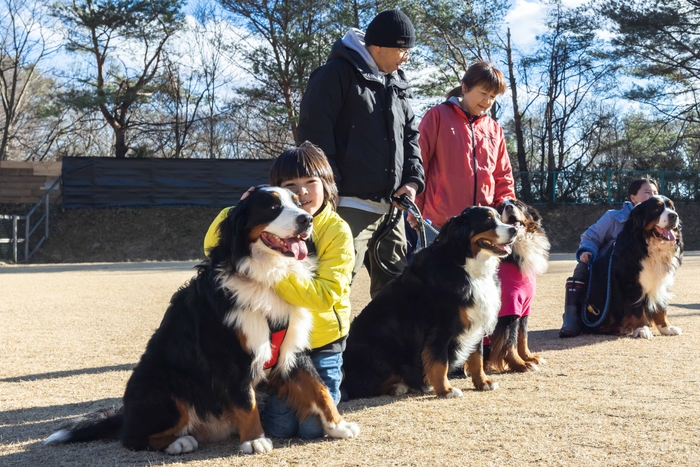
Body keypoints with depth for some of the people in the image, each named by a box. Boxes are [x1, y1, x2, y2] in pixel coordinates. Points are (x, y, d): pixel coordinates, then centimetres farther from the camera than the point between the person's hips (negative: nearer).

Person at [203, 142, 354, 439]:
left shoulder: (337, 231, -12)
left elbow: (326, 295, -22)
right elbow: (213, 248, -5)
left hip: (322, 343, -2)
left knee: (312, 428, -7)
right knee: (279, 427, -4)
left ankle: (331, 383, 24)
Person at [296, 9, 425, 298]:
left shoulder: (396, 84, 17)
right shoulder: (337, 73, -6)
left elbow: (409, 135, 21)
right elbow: (314, 132, -12)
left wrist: (413, 179, 4)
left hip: (390, 207, 8)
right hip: (350, 204, -8)